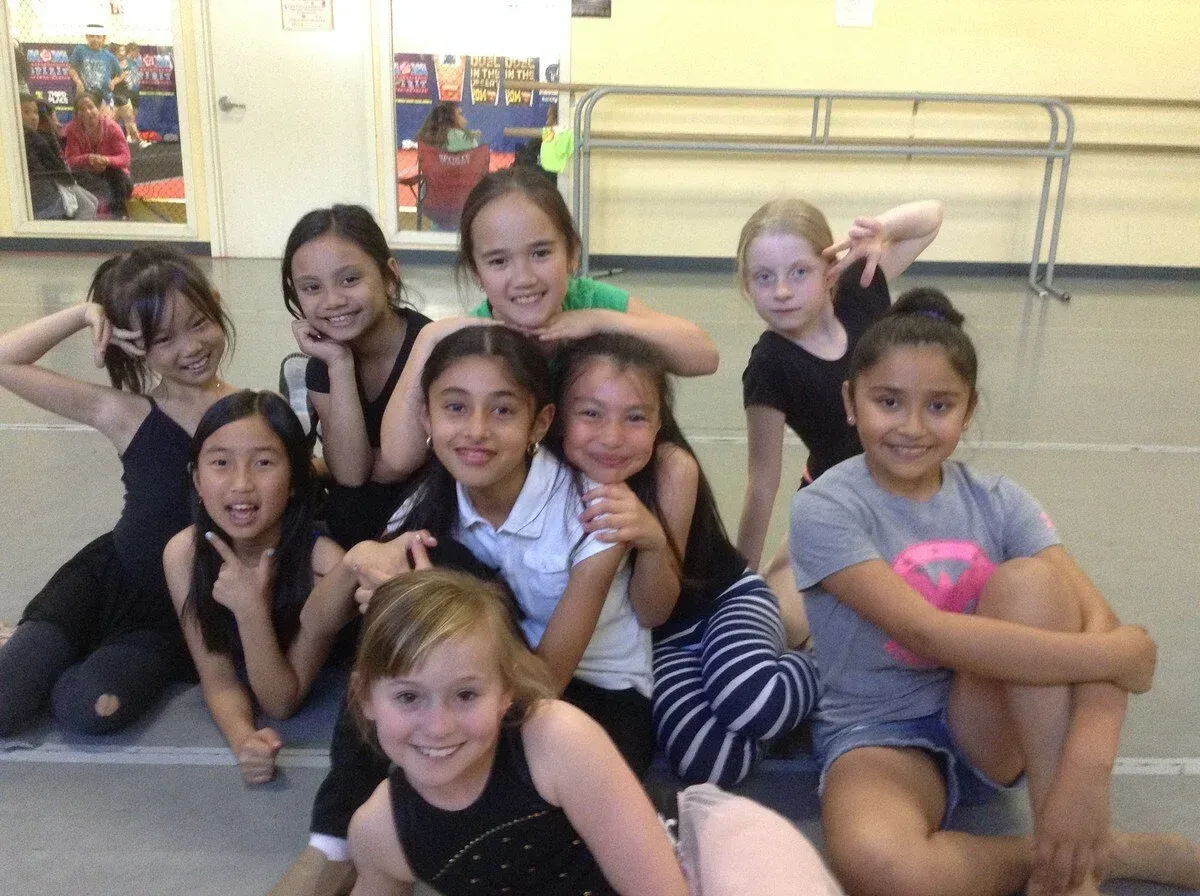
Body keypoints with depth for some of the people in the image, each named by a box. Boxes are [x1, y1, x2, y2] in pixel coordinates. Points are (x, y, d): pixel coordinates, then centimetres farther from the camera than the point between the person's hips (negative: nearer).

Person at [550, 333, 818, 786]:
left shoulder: (674, 468, -24)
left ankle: (814, 667, 2)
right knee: (709, 763, -25)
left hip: (724, 598, -1)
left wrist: (652, 541, -40)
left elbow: (654, 610, -19)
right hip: (657, 640, 1)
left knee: (749, 703, -33)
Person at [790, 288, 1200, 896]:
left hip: (994, 728, 3)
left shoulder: (998, 503, -3)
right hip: (880, 738, -3)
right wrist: (1120, 656, -23)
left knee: (1027, 581, -26)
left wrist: (1087, 766, -35)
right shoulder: (825, 509, -15)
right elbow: (928, 633, -28)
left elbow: (1099, 621, -17)